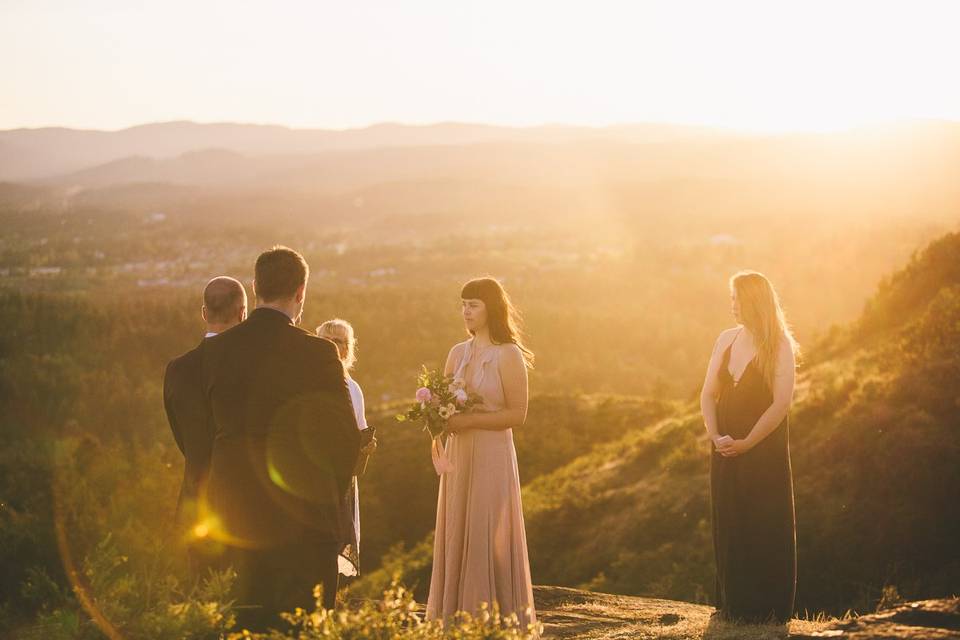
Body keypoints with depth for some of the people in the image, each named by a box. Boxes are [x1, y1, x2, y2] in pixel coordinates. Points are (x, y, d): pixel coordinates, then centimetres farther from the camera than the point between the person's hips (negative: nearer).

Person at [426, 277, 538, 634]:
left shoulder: (508, 355, -8)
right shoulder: (458, 353, 11)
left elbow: (517, 414, -11)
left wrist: (469, 420, -18)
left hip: (491, 457, -6)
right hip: (457, 456, 6)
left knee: (486, 538, -4)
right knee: (455, 536, 6)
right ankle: (457, 616, 12)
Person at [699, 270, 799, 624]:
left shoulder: (780, 347, -8)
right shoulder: (727, 339, 8)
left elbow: (781, 404, -13)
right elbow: (708, 393, 8)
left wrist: (746, 443, -16)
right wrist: (716, 437, -7)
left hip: (764, 450, -5)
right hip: (726, 450, 5)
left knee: (765, 529, 0)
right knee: (728, 527, 8)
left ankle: (767, 608, 8)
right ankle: (733, 605, 18)